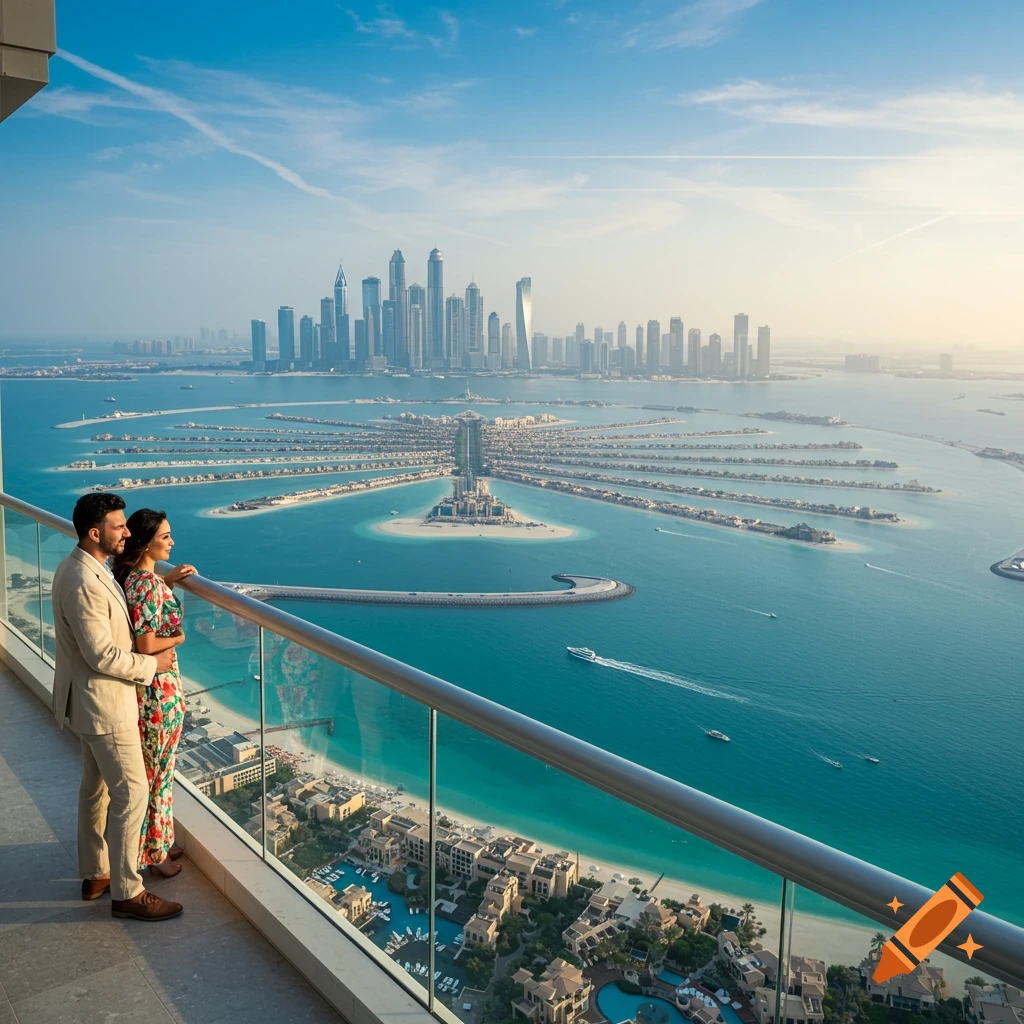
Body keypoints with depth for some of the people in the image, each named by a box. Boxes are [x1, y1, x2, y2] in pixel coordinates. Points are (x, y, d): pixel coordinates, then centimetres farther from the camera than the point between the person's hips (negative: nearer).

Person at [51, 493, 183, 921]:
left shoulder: (79, 567, 5)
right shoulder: (83, 584, -28)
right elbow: (103, 656, -27)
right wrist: (152, 664, -13)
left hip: (92, 699, 11)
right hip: (104, 704, -11)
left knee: (96, 787, 20)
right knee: (132, 793, -1)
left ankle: (94, 874, 34)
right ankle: (126, 893, 10)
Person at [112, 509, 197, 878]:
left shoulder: (133, 574, 3)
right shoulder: (147, 583, -25)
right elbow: (147, 646, -28)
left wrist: (166, 580, 15)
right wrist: (178, 638, -10)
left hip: (146, 684, 9)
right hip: (158, 686, -9)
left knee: (154, 767, 21)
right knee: (156, 770, 7)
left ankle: (157, 842, 36)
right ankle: (152, 852, 23)